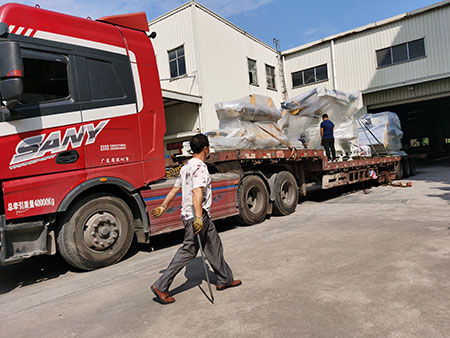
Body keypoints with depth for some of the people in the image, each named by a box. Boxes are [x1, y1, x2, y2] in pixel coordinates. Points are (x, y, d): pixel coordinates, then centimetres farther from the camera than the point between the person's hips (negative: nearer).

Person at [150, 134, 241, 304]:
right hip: (197, 216, -10)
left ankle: (225, 279, 30)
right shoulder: (200, 167, -17)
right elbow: (197, 192, -29)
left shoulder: (186, 167, 13)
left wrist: (163, 206, 20)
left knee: (214, 246, 17)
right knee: (188, 251, -1)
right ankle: (161, 286, 6)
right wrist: (199, 217, -35)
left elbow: (175, 189, 16)